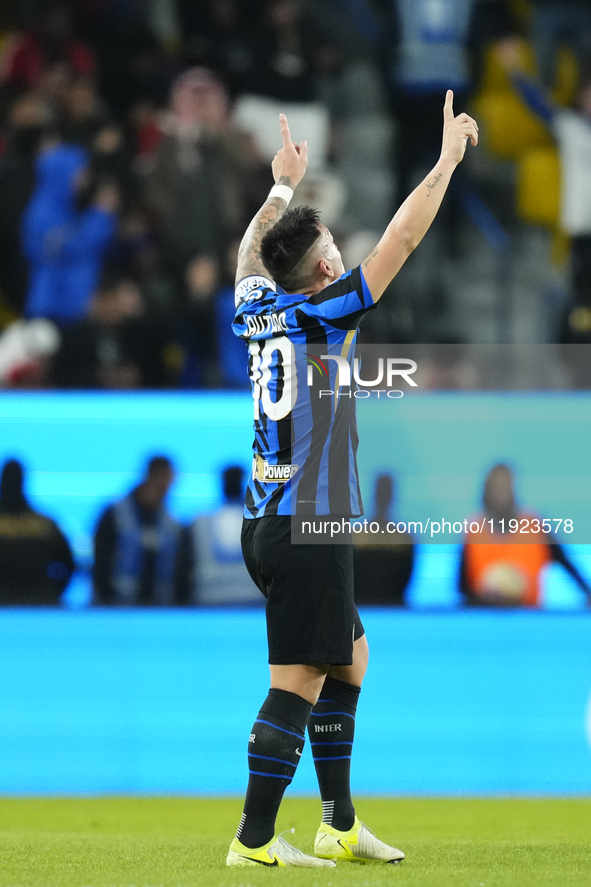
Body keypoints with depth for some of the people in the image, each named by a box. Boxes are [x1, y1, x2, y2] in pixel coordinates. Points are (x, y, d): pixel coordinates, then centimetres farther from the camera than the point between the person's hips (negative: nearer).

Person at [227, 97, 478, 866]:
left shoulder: (257, 307, 8)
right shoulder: (323, 313, -10)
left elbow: (250, 252, 32)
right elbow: (402, 238, -9)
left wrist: (284, 186, 42)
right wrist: (448, 157, -1)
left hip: (266, 522, 9)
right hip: (307, 524, -9)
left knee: (350, 657, 17)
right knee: (297, 683, -7)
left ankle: (339, 825, 18)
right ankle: (254, 841, -9)